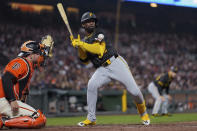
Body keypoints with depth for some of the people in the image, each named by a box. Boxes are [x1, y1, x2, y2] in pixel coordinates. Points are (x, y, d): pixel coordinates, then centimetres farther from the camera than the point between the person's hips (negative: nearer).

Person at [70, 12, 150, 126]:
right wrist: (79, 46, -3)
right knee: (92, 85, -26)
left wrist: (82, 44, -17)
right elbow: (85, 60, 10)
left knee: (134, 91, -10)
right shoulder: (85, 41, 16)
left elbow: (99, 50, -16)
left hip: (116, 63, -4)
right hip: (102, 69, 4)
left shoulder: (99, 34, 1)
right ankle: (91, 119, -17)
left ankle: (143, 112, 22)